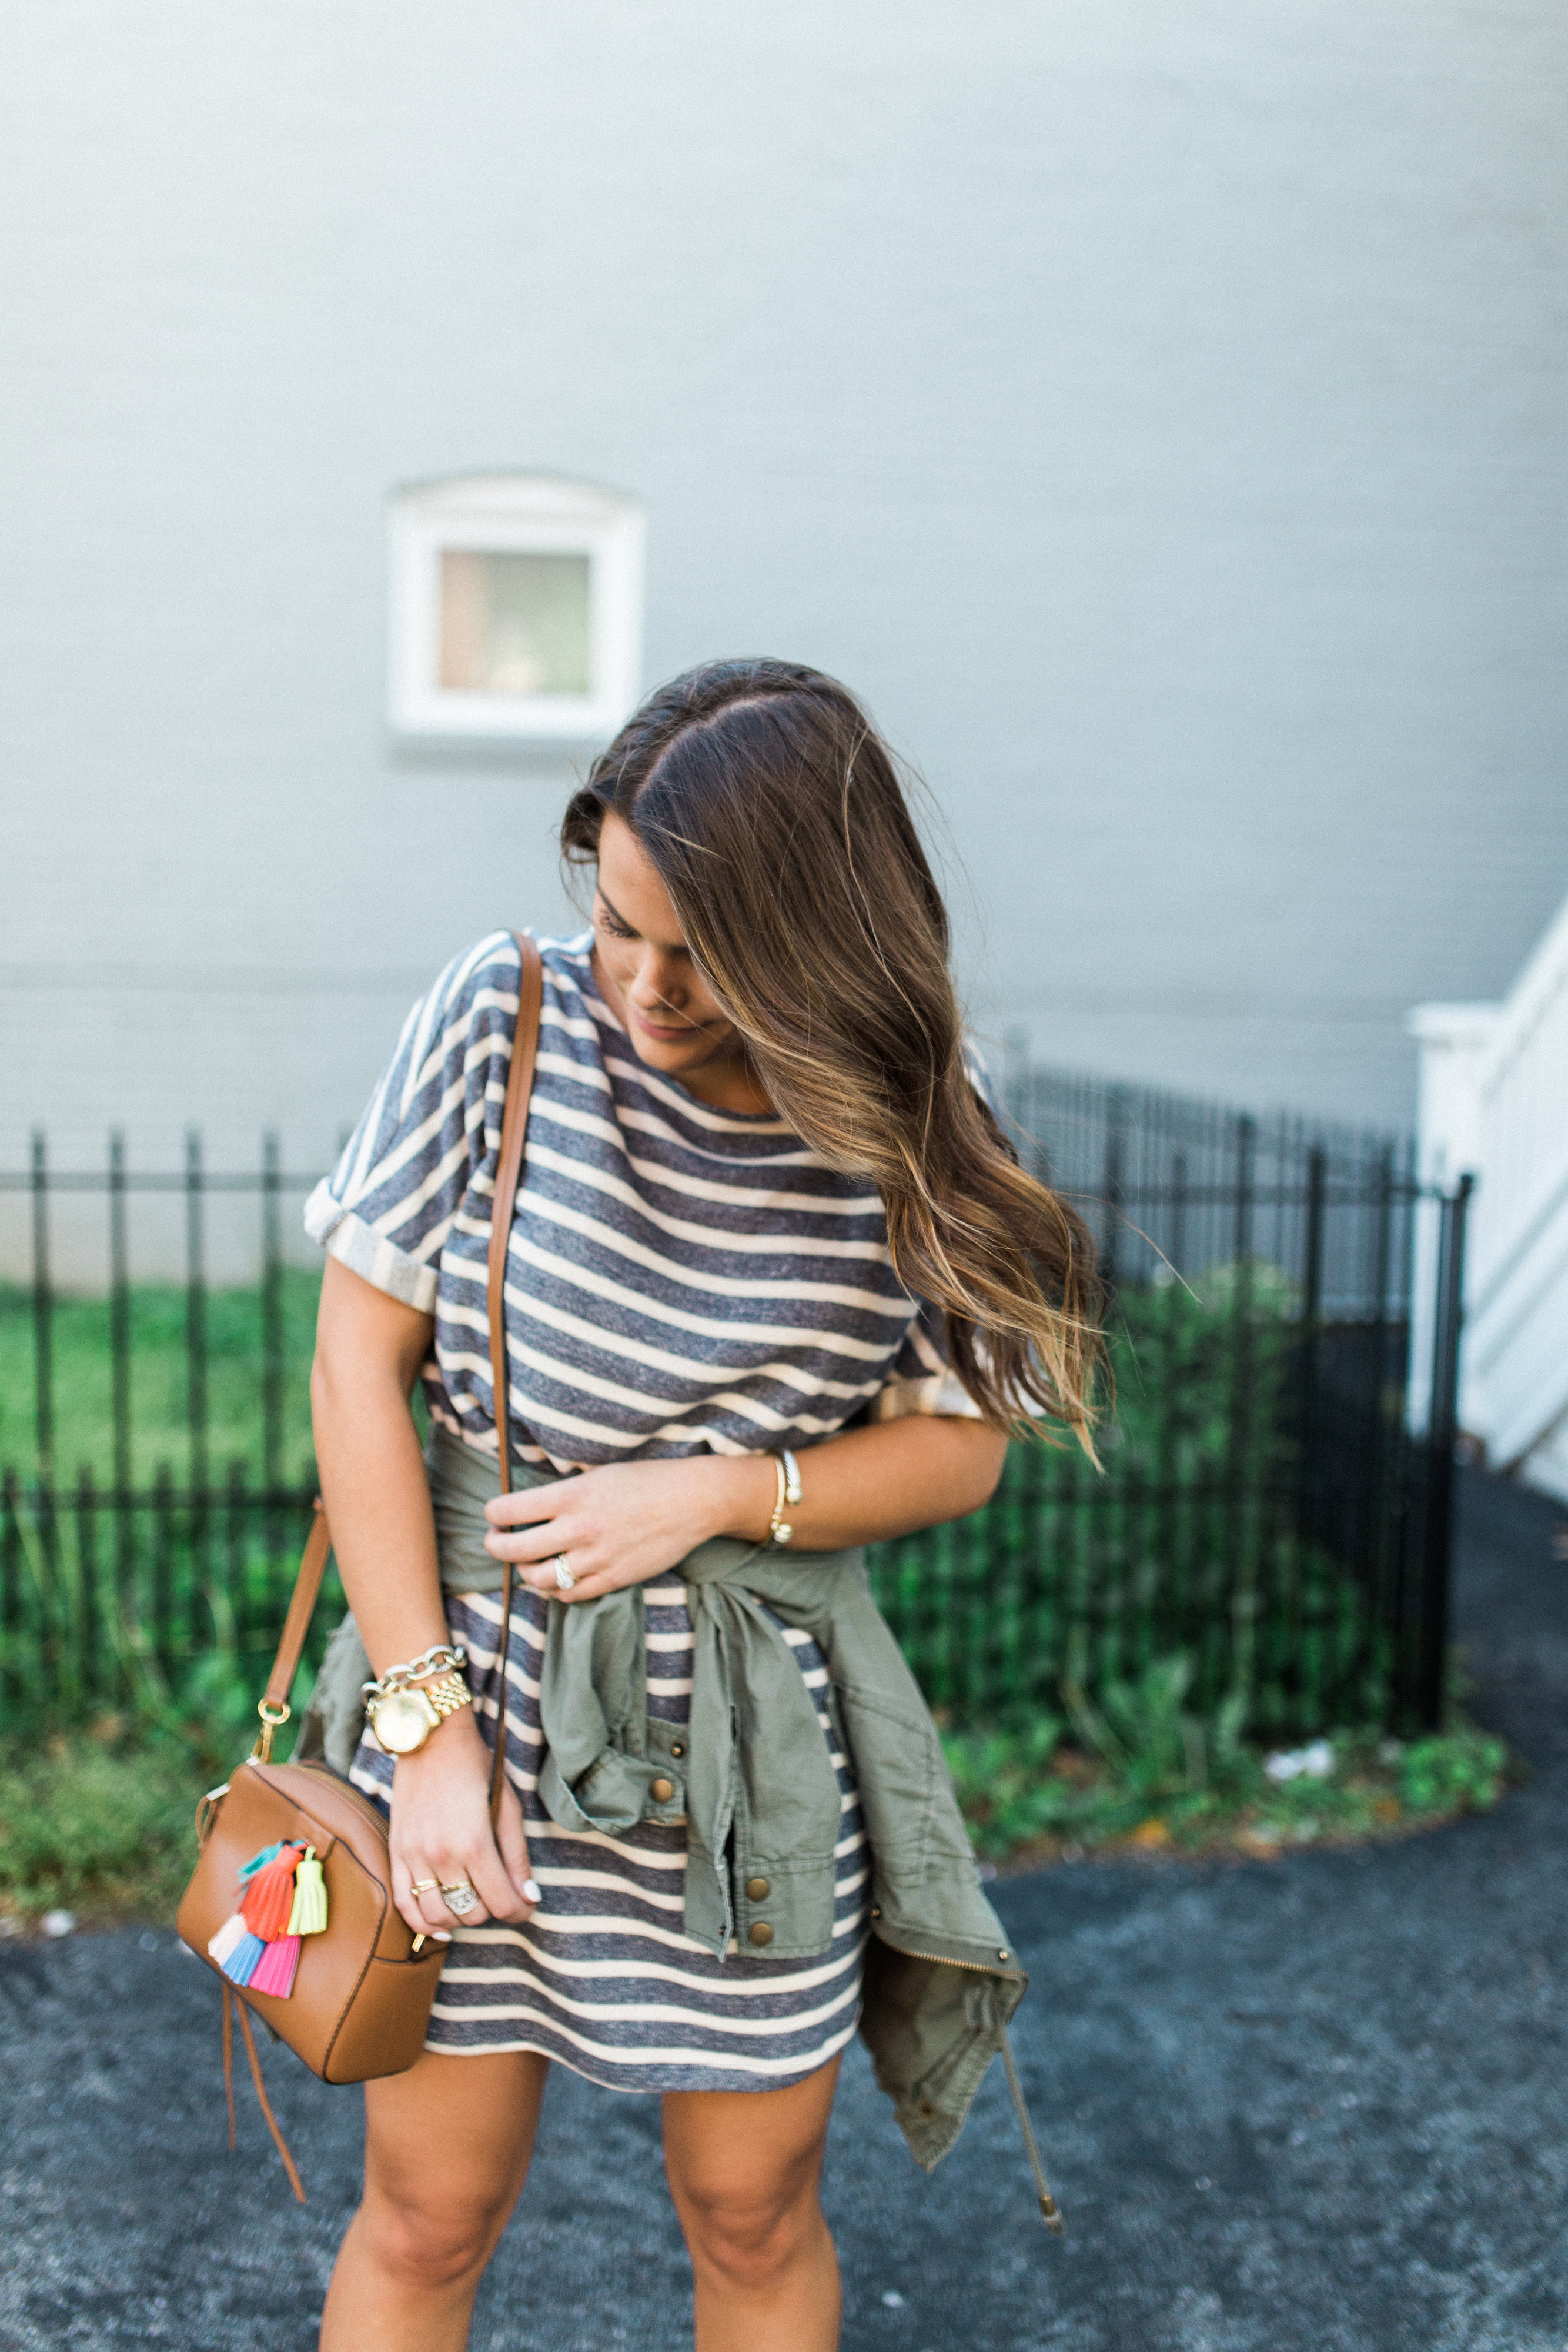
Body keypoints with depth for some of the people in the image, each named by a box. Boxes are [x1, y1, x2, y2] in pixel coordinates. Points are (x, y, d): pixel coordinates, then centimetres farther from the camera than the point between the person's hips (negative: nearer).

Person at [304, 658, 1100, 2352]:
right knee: (427, 2216, 13)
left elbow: (961, 1442, 0)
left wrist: (716, 1492, -17)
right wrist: (429, 1721, -11)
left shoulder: (907, 1120, -8)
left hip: (759, 1735, 1)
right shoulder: (506, 1017, -11)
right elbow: (358, 1355, -8)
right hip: (486, 1684, 0)